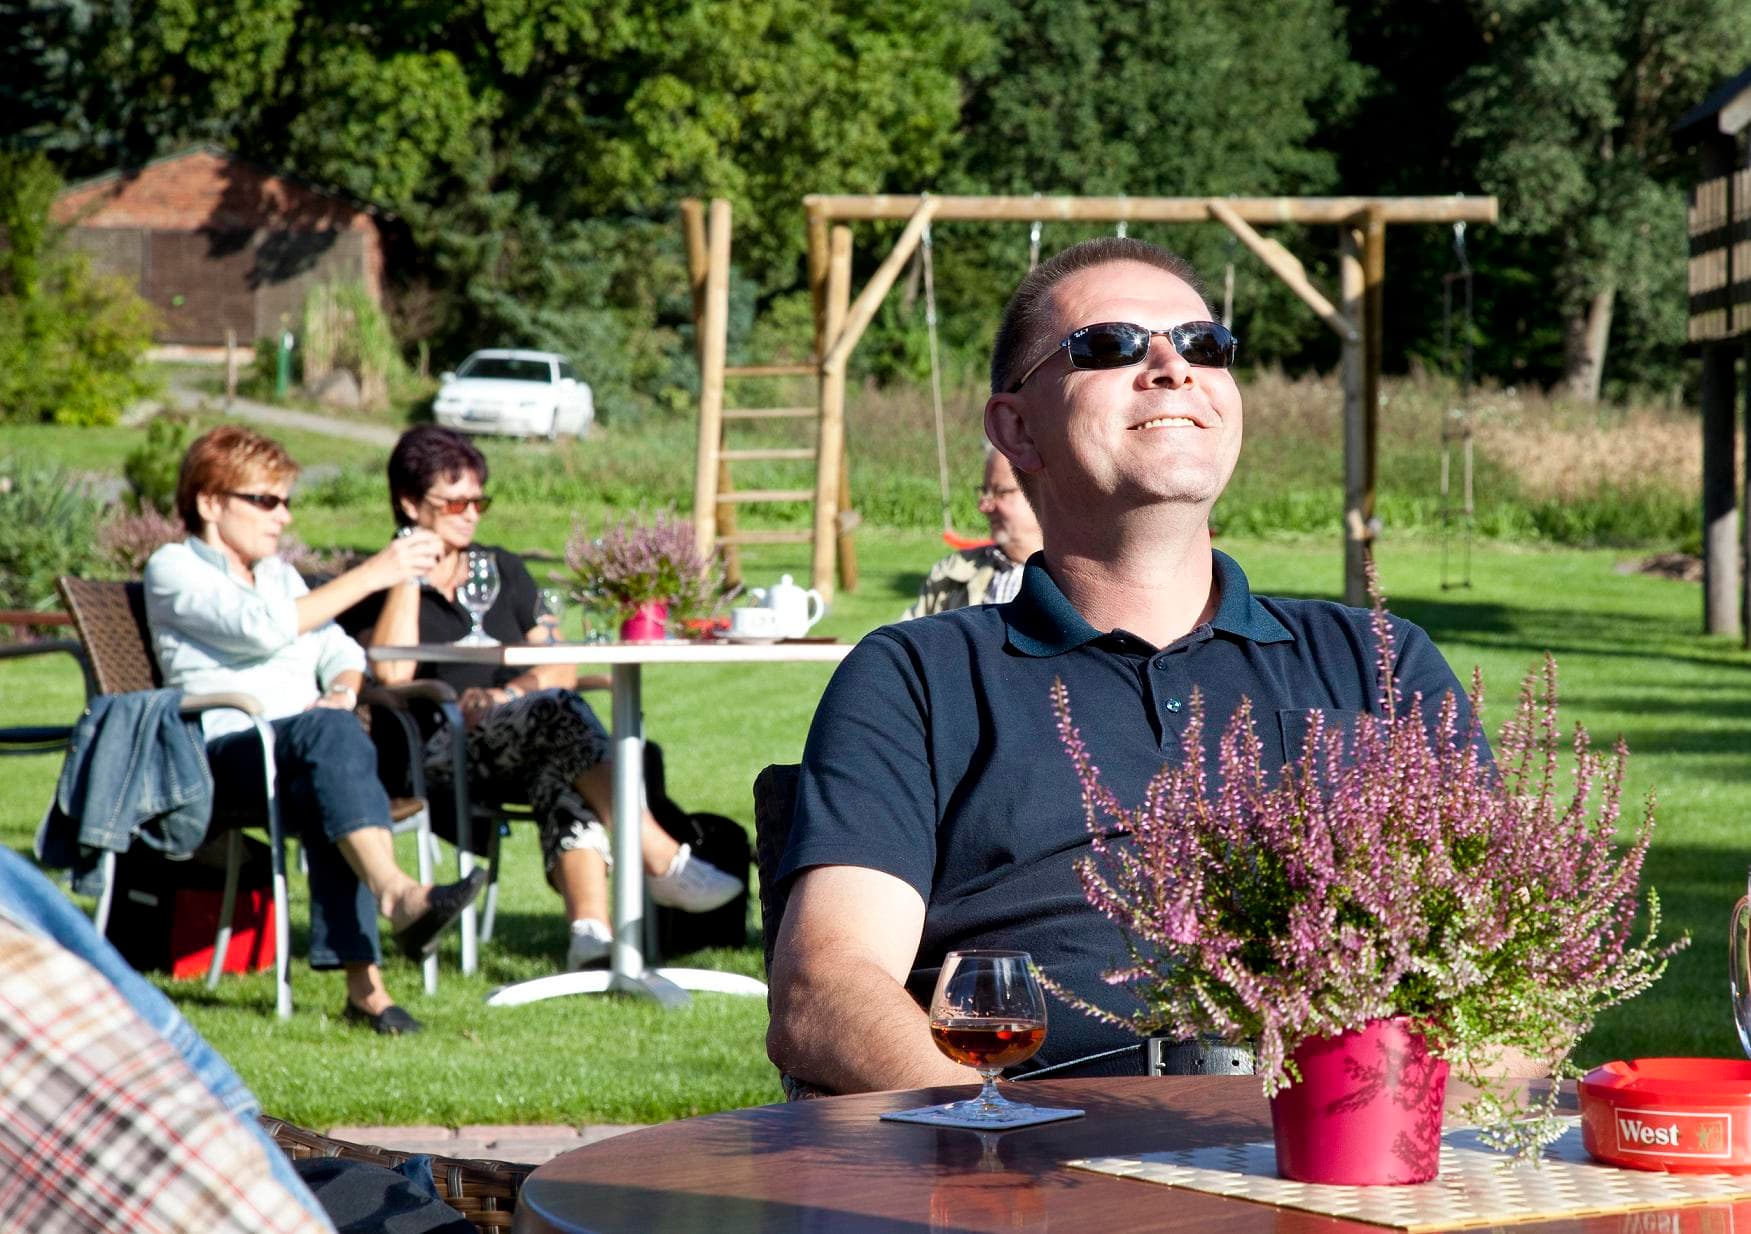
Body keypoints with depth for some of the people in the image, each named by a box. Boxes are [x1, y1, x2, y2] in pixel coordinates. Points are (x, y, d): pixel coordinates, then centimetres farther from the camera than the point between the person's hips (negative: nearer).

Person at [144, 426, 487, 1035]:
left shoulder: (279, 573, 29)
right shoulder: (173, 569, 5)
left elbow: (339, 650, 19)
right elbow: (264, 626, -12)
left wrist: (344, 687, -6)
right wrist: (370, 575, -12)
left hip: (305, 755, 5)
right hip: (225, 755, -5)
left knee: (323, 799, -34)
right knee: (327, 731, -38)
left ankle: (361, 978, -47)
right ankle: (396, 893, -59)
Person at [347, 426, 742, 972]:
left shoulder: (503, 570, 22)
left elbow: (563, 668, 14)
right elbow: (392, 672, -12)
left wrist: (510, 693, -7)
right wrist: (409, 573, -8)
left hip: (522, 753, 4)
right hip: (439, 754, -4)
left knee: (563, 774, -34)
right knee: (560, 712, -32)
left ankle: (591, 931, -51)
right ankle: (665, 863, -36)